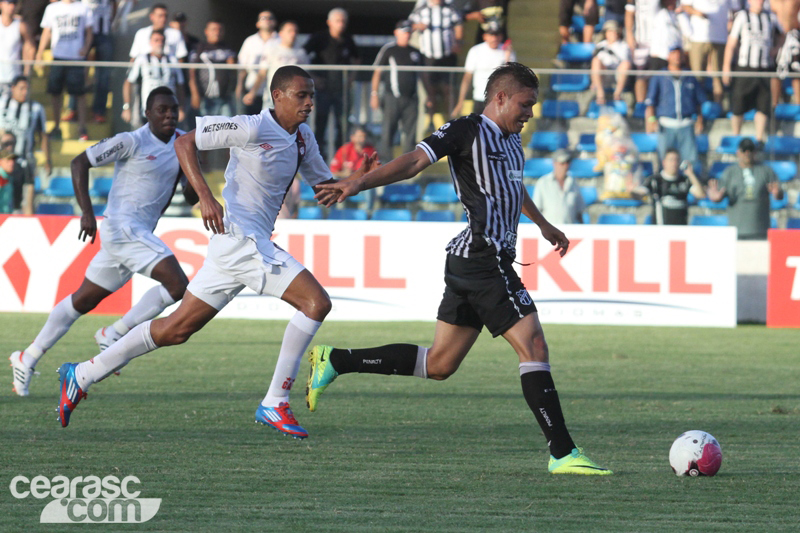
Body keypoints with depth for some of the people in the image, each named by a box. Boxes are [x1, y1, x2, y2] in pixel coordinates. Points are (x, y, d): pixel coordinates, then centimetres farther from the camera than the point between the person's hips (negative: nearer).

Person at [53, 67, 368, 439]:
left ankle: (82, 375, 16)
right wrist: (205, 196, -21)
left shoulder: (303, 138, 15)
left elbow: (323, 186, 24)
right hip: (239, 238, -9)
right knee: (315, 302, -16)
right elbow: (185, 143, -9)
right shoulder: (252, 128, -11)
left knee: (177, 329, 10)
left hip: (255, 245, 9)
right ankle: (274, 405, -12)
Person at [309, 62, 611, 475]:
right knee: (533, 345, -12)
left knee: (439, 364, 11)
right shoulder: (467, 130, -6)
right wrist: (360, 183, -29)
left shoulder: (511, 141, 21)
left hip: (470, 263, 10)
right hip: (484, 257, -10)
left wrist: (544, 225, 58)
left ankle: (334, 362, 18)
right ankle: (562, 454, -12)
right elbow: (414, 161, -15)